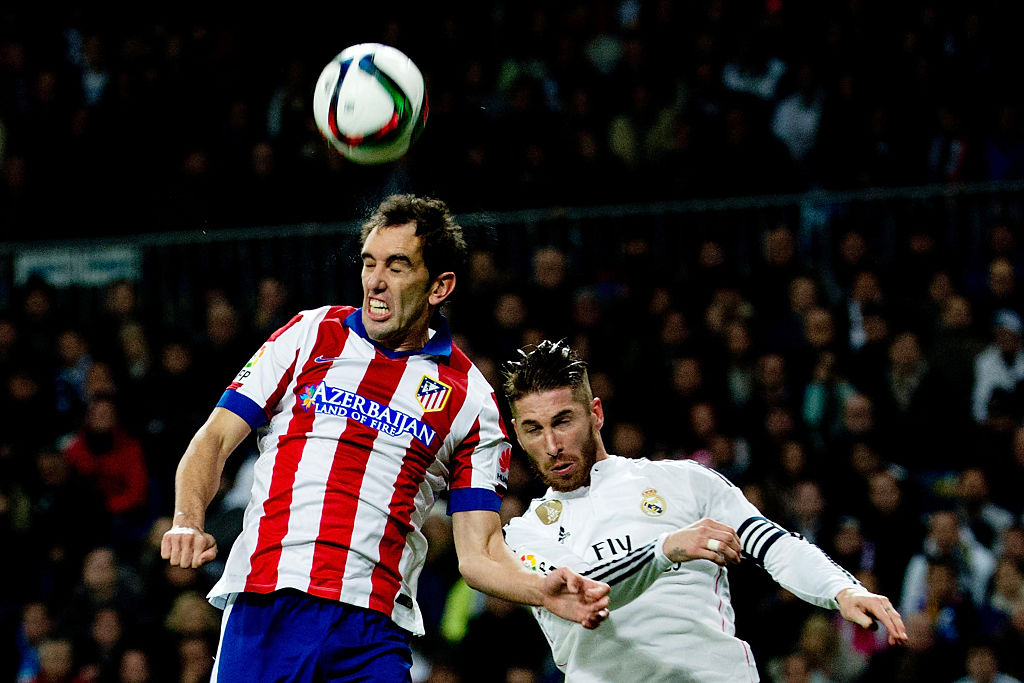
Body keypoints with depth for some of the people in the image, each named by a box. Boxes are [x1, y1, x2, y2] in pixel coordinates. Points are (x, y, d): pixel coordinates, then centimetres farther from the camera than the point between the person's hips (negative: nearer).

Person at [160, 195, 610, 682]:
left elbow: (477, 551, 7)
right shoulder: (310, 335, 11)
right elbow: (216, 438, 9)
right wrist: (188, 523, -10)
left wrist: (543, 591, -13)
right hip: (264, 602, 0)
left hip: (374, 630, 0)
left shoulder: (470, 398, 10)